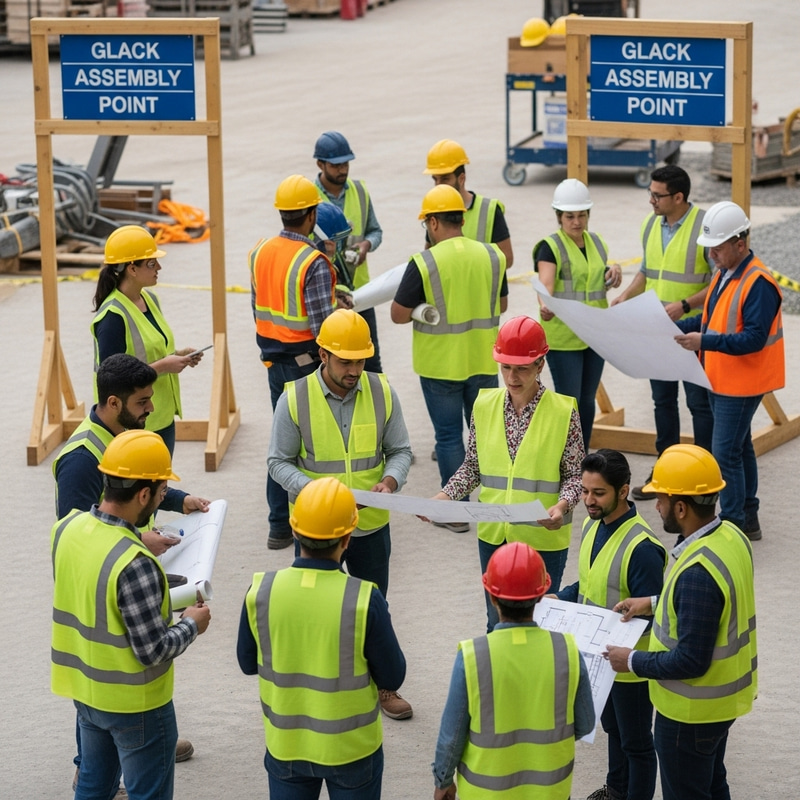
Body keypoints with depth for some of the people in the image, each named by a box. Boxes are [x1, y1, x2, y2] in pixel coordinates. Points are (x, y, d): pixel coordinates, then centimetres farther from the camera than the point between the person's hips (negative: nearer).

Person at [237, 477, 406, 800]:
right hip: (351, 749, -2)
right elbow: (392, 677, -11)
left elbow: (247, 663, 0)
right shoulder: (365, 600, -24)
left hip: (285, 746, 2)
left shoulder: (261, 592, -15)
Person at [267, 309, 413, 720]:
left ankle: (383, 685, 33)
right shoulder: (295, 399, -13)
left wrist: (390, 481, -20)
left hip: (371, 525, 2)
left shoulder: (382, 393, -6)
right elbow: (279, 461, -7)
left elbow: (400, 450, 2)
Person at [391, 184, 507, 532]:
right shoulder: (492, 256, -3)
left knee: (449, 436, 7)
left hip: (441, 365, -4)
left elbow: (399, 315, -13)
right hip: (483, 361, 4)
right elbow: (501, 305, 9)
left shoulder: (424, 264, -17)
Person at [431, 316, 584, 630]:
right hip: (494, 534, 4)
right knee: (497, 621, 15)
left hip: (543, 537, -3)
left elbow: (575, 474, -5)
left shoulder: (563, 412, -9)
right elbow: (473, 466, 8)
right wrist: (446, 495, -8)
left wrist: (562, 505, -24)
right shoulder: (484, 405, 1)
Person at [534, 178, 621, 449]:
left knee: (587, 401, 12)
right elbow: (546, 285, -25)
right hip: (563, 337, -6)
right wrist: (545, 307, -47)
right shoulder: (550, 247, -11)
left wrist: (613, 273, -1)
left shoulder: (597, 242, 10)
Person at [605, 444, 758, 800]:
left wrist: (633, 661, -17)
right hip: (725, 694, 9)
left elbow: (690, 661, -30)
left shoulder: (697, 572, -34)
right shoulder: (731, 536, -5)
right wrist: (655, 603, 11)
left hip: (692, 710, -9)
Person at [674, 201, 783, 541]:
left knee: (726, 453, -8)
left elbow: (754, 338, -27)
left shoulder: (758, 283, -22)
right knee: (739, 448, 17)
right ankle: (748, 519, 27)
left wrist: (704, 342, -33)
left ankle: (733, 525, -1)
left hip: (741, 384, -10)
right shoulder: (724, 273, 8)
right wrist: (679, 327, 2)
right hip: (721, 379, 10)